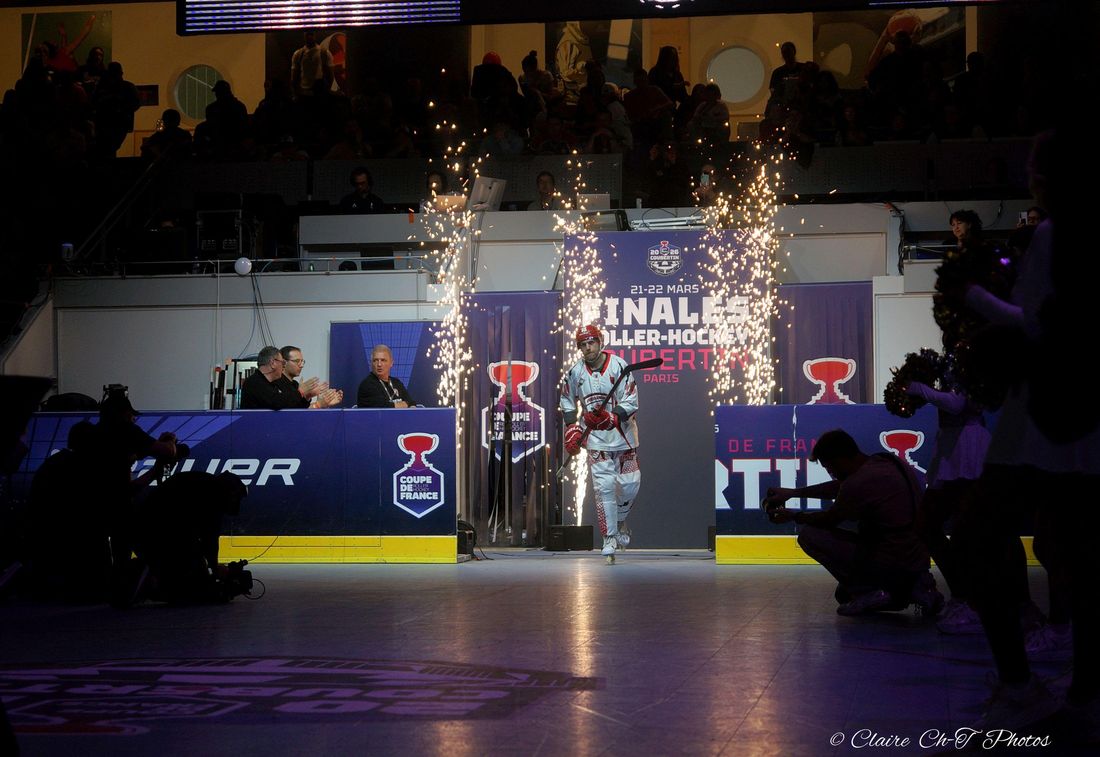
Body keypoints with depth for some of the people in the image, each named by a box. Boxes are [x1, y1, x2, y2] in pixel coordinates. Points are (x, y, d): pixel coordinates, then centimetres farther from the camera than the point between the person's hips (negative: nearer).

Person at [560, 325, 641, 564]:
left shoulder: (619, 367, -11)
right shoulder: (575, 372, 0)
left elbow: (631, 403, -14)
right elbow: (567, 400, 16)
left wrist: (611, 418, -29)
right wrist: (572, 428, 5)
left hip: (623, 434, 0)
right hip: (596, 439, 0)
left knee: (630, 485, 1)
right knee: (604, 486, -10)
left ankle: (621, 522, 30)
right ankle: (609, 539, -5)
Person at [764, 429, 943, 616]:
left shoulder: (860, 482, -20)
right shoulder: (890, 462, 7)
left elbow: (829, 520, -2)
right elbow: (839, 487, 22)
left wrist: (793, 516, 16)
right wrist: (792, 492, 26)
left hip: (890, 567, -9)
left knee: (808, 535, -3)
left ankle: (867, 592, -5)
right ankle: (912, 588, 12)